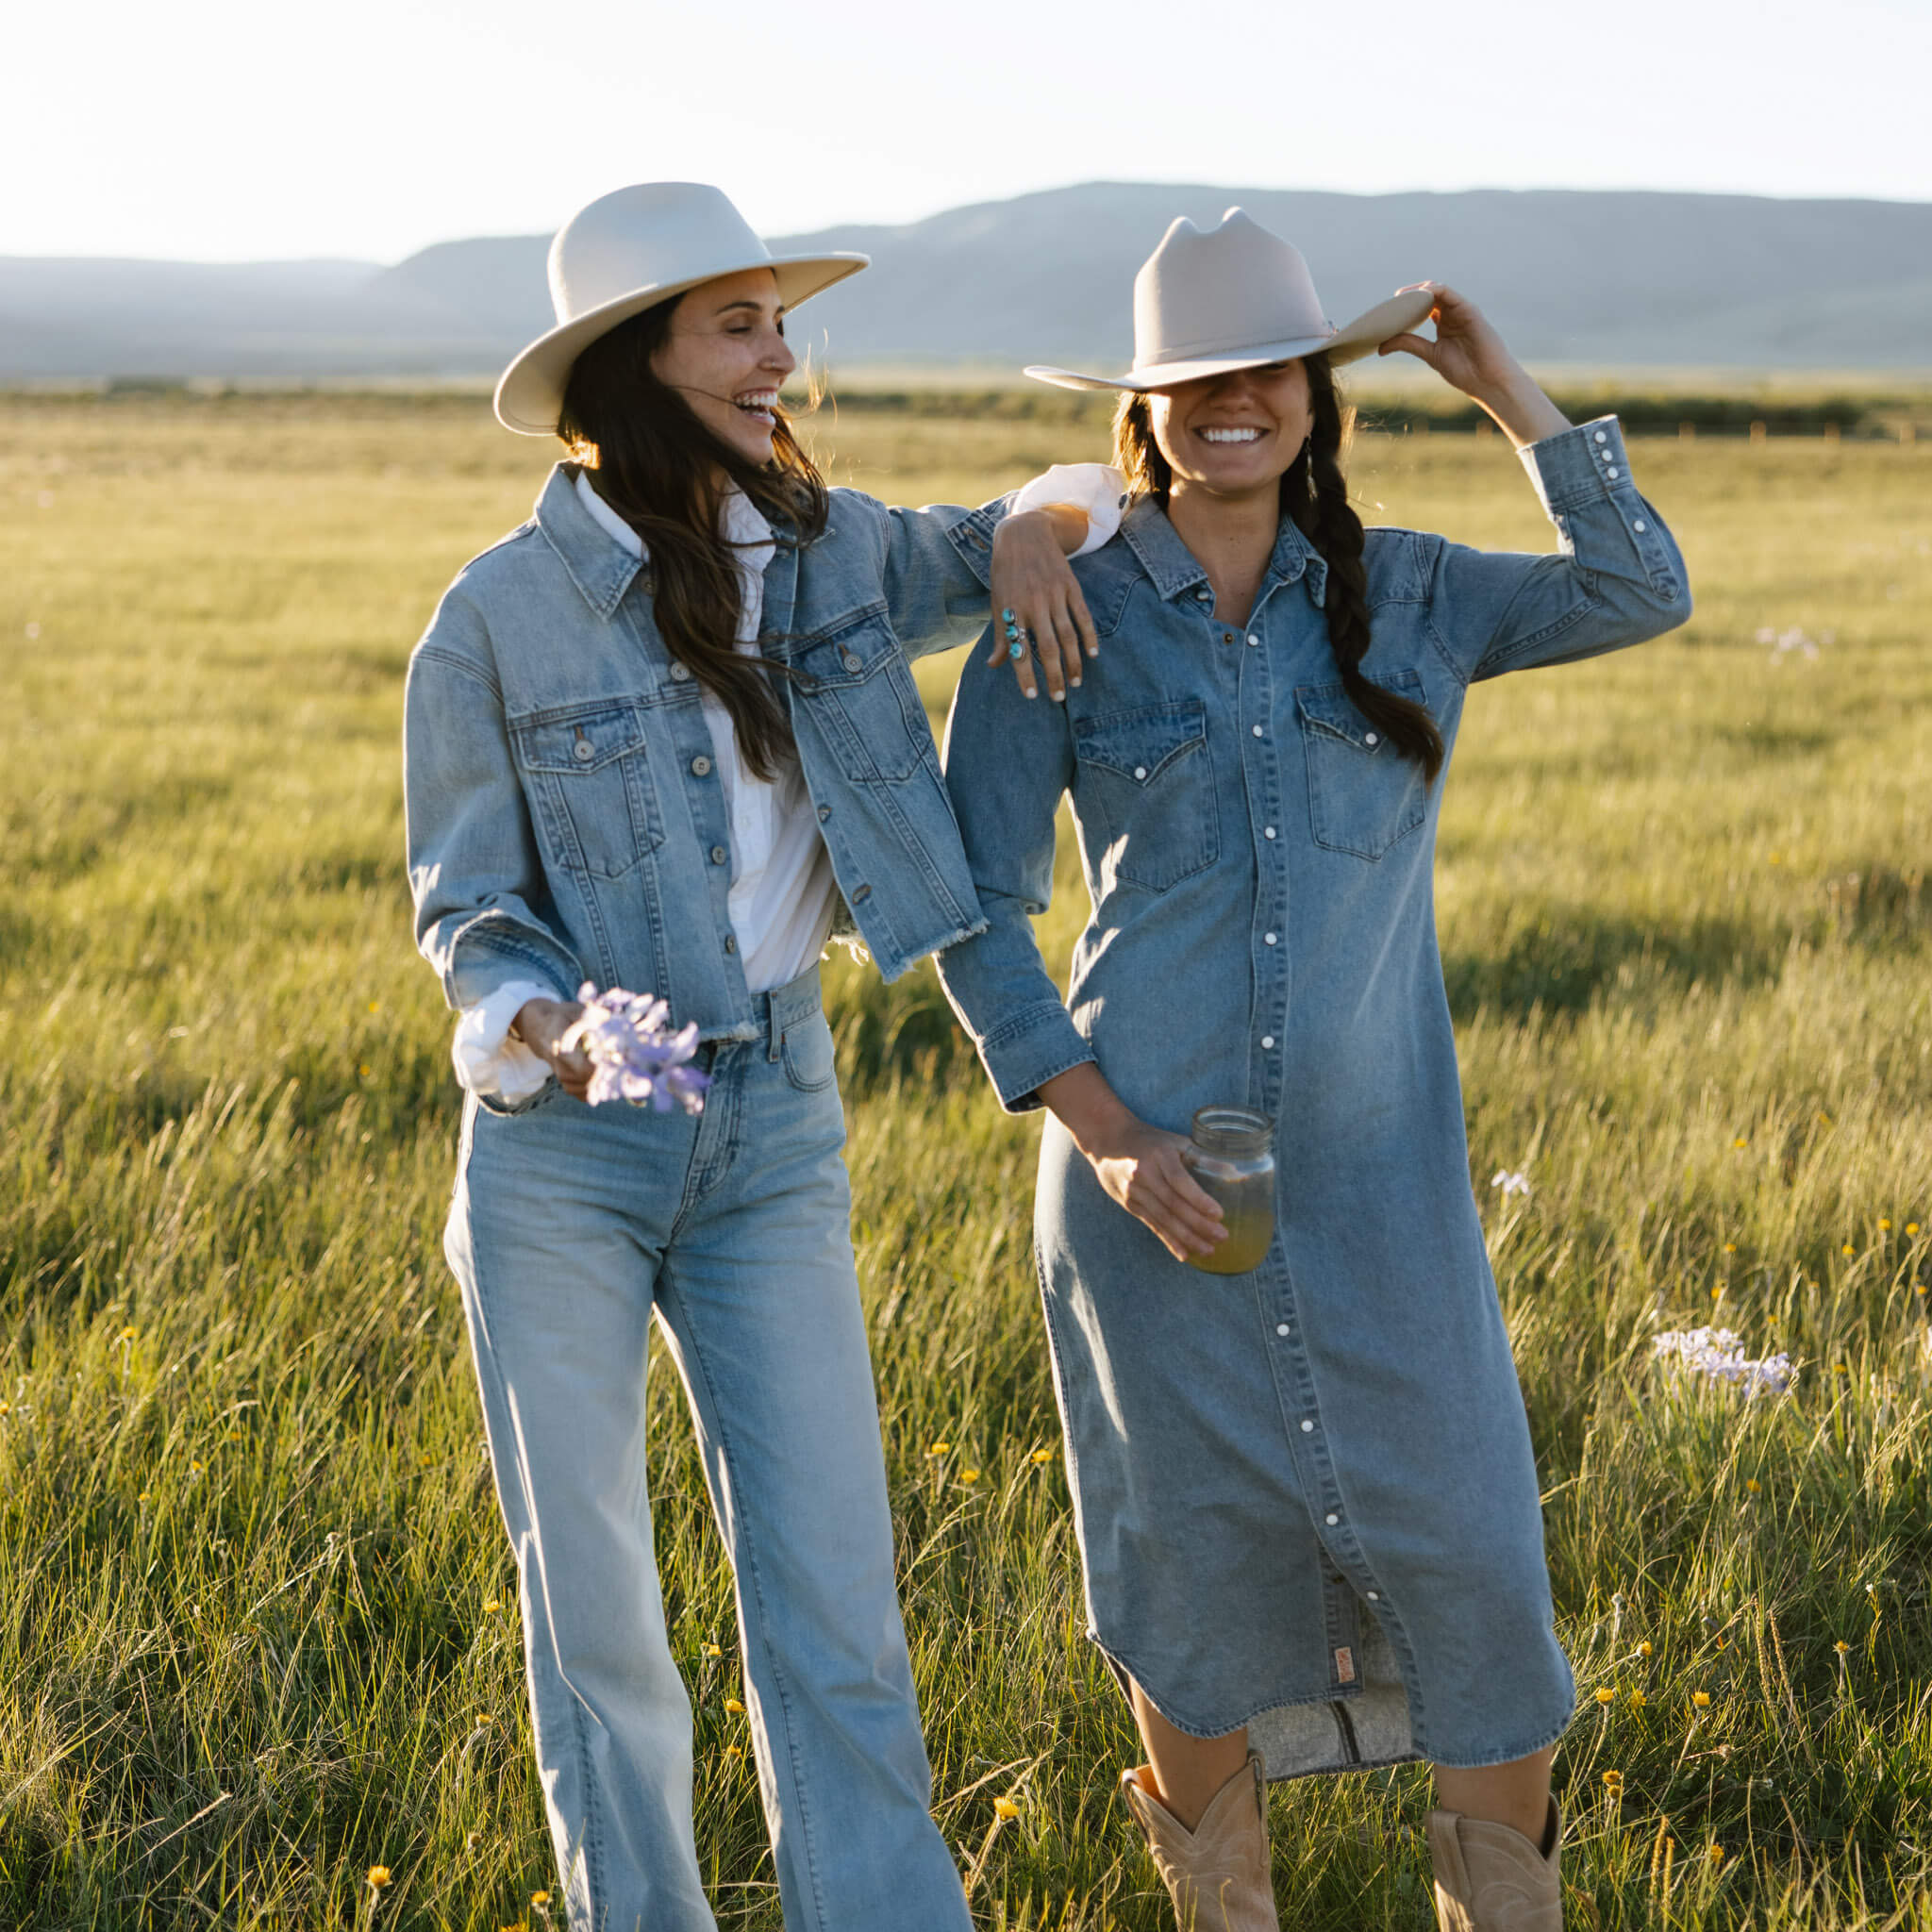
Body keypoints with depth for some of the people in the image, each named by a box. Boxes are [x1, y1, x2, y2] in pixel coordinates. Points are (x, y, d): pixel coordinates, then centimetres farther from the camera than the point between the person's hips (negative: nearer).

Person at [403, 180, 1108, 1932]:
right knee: (591, 1593, 8)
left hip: (776, 1131, 3)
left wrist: (1031, 530, -6)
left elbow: (999, 547, 18)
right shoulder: (500, 618, -9)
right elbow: (464, 903, -2)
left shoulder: (830, 551, 1)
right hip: (563, 1146, -2)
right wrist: (543, 1026, -23)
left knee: (834, 1593, 2)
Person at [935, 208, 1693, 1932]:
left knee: (1467, 1548, 1)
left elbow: (1644, 595, -5)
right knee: (1191, 1555, 9)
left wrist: (1509, 392, -6)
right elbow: (971, 910, -2)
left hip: (1376, 1170, 2)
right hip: (1156, 1172, -1)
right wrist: (1103, 1136, -11)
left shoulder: (1406, 598, 6)